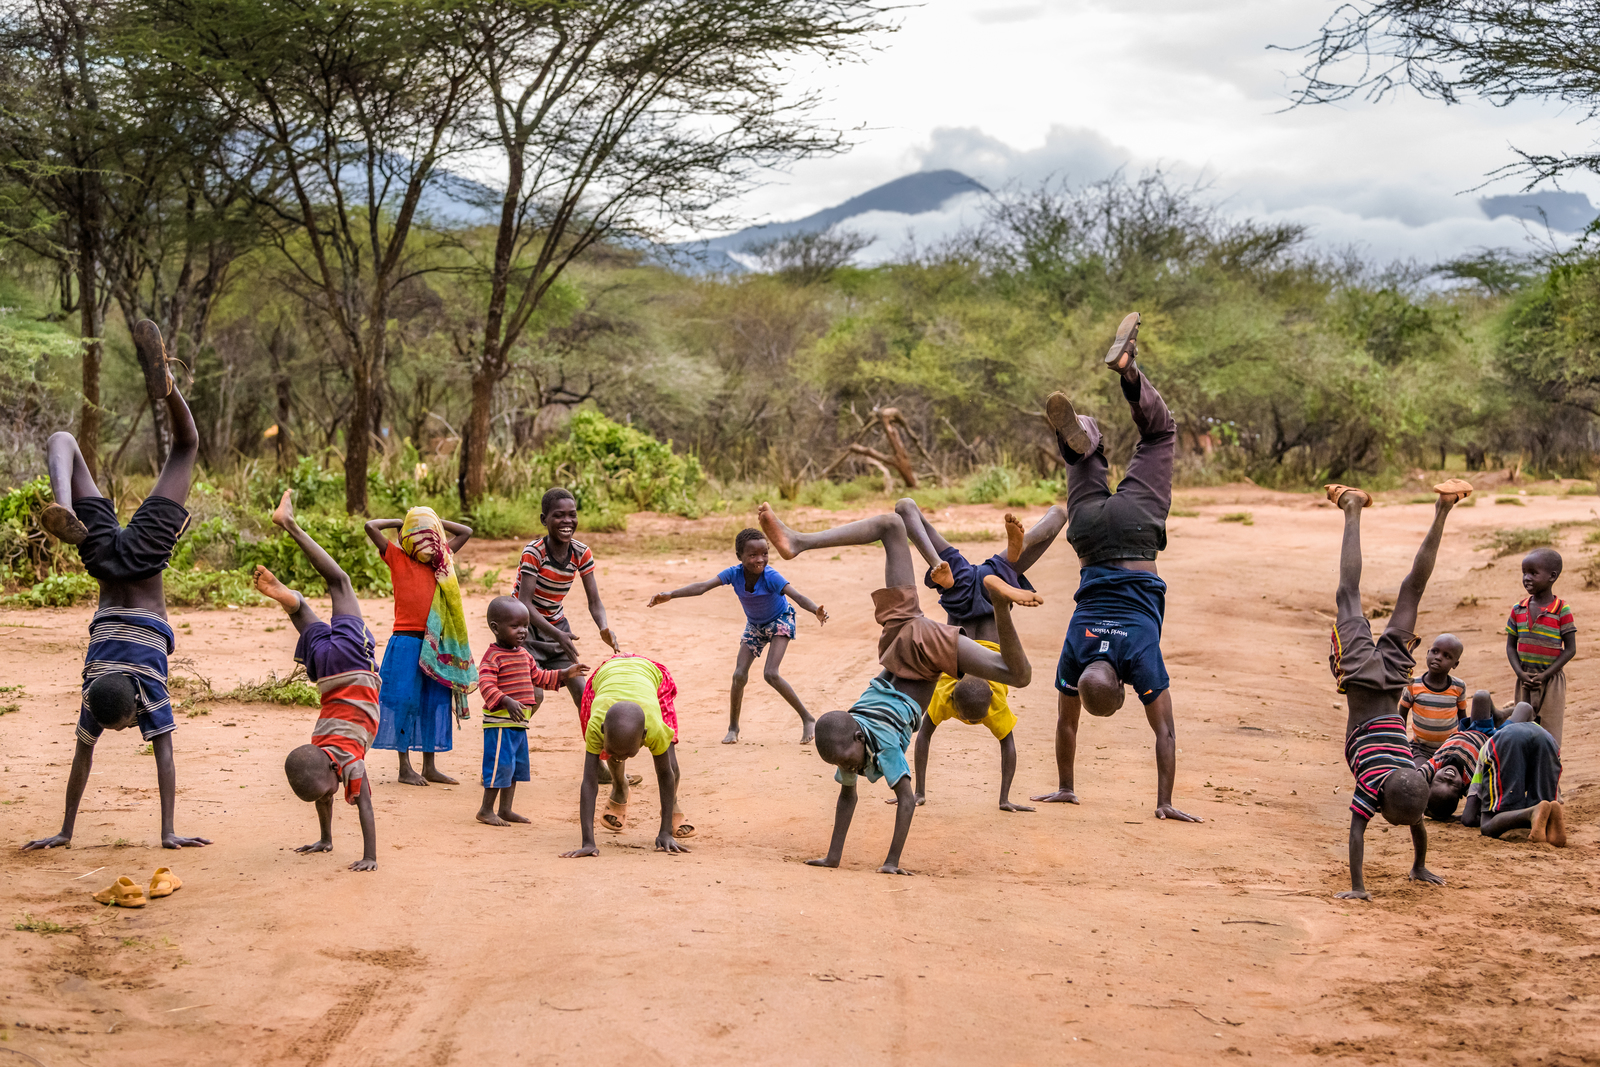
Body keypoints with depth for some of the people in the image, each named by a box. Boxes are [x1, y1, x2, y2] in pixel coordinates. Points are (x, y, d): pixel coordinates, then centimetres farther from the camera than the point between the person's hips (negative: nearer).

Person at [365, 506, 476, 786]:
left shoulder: (441, 559, 11)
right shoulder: (397, 558, -2)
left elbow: (466, 531, 20)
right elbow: (371, 526, -11)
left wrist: (434, 522, 12)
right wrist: (401, 522, 1)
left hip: (435, 644, 5)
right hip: (406, 642, -5)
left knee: (435, 702, 8)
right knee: (405, 701, -2)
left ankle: (430, 766, 17)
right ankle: (405, 768, 5)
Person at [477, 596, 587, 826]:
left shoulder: (524, 654, 15)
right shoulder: (493, 657, -14)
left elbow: (539, 677, 29)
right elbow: (486, 686, -25)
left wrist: (564, 674, 20)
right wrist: (507, 702, -39)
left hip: (519, 723, 9)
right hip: (500, 722, -9)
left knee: (517, 765, 14)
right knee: (500, 764, -7)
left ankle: (505, 809, 23)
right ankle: (486, 810, 3)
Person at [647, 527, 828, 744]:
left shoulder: (771, 577, -35)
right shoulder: (734, 574, -25)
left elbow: (797, 595, -47)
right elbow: (702, 587, -32)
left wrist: (816, 610, -68)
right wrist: (670, 595, -45)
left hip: (780, 620, -4)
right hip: (754, 626, 4)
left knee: (770, 674, -21)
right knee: (739, 675, -7)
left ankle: (808, 720, -8)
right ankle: (733, 728, 12)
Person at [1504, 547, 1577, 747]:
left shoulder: (1562, 610, -10)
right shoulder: (1518, 609, 3)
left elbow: (1570, 649, -9)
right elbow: (1511, 646, 6)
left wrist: (1545, 675, -16)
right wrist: (1520, 673, -10)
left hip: (1551, 680, -4)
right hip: (1525, 680, 4)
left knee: (1550, 733, 0)